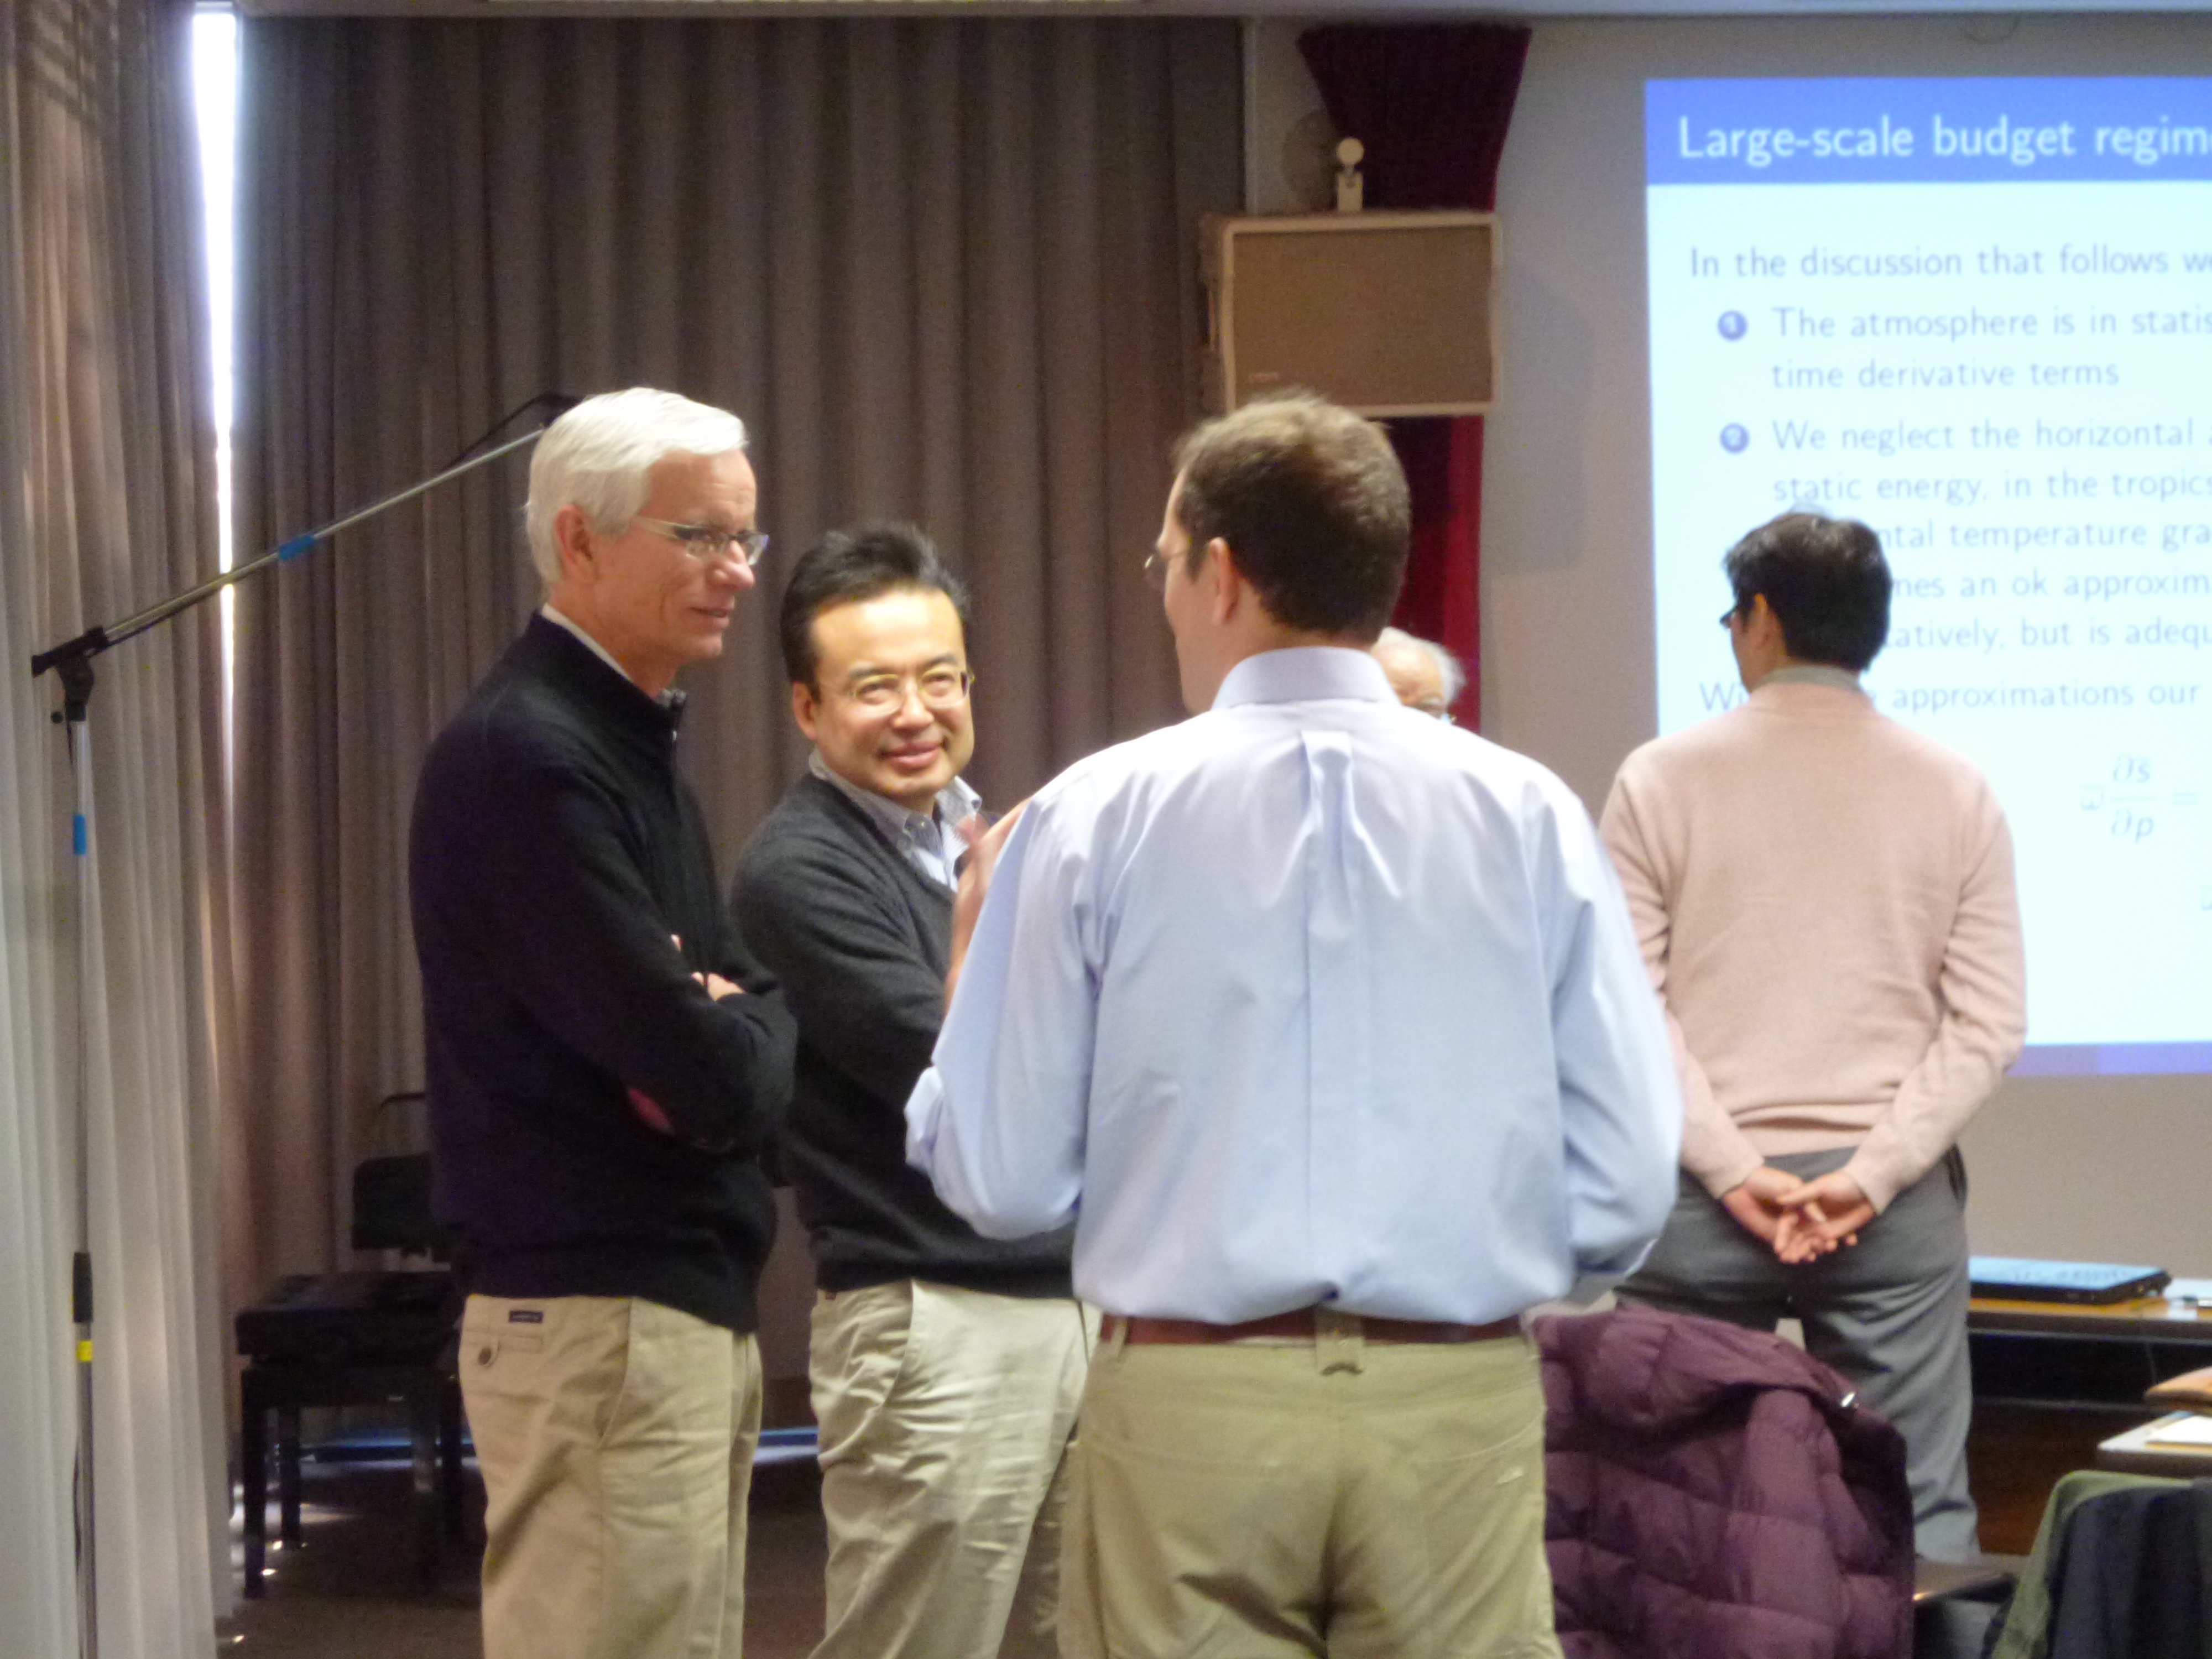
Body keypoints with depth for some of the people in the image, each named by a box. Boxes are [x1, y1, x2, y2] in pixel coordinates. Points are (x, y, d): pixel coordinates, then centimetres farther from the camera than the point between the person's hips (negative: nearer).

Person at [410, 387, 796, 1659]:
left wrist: (732, 1029, -6)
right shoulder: (528, 760, -15)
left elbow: (745, 1046, 16)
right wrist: (755, 1034, 0)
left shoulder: (633, 741, 17)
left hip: (692, 1306, 10)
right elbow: (713, 1081, -21)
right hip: (599, 1324, -10)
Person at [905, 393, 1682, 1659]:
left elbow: (1002, 1178, -1)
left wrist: (974, 967, 16)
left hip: (1189, 1409, -1)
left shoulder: (1095, 818, -3)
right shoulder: (1529, 815, 0)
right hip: (1460, 1410, 1)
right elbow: (1627, 1183, -1)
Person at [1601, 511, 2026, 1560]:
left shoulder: (1661, 780, 1)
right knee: (1918, 1512, 1)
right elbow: (1989, 1023, -2)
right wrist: (1870, 1177, -6)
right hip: (1892, 1204, 1)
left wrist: (1732, 1174, -8)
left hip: (1701, 1198, -1)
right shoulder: (1954, 791, 5)